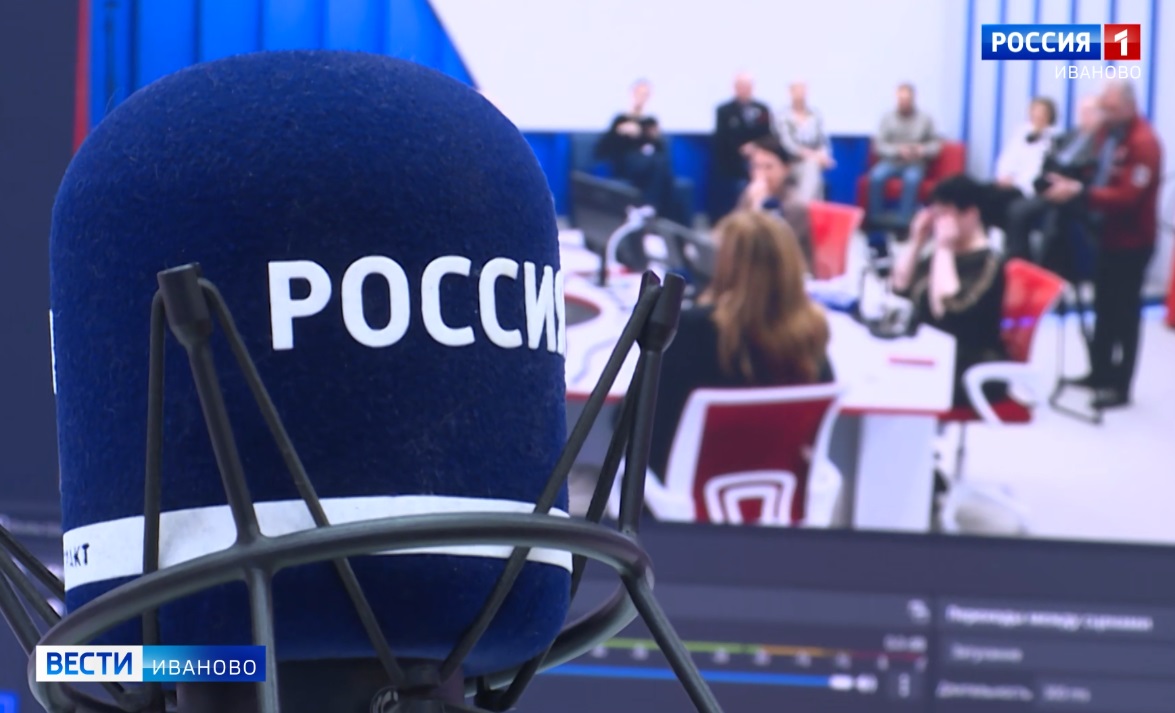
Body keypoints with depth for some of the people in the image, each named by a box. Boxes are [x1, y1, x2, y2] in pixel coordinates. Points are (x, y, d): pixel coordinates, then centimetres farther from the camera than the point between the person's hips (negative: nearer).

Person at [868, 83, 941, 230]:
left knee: (912, 179, -36)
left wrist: (923, 149, -17)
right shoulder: (887, 118, 2)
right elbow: (879, 145, -3)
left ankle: (903, 219, -36)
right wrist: (897, 150, -20)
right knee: (876, 176, -31)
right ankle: (876, 218, -21)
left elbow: (936, 144, 4)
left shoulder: (925, 119, 3)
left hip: (915, 164, -1)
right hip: (891, 162, 1)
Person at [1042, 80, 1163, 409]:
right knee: (1104, 306, 17)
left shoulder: (1143, 143, -24)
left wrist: (1079, 193, -35)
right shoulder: (1108, 133, 4)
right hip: (1108, 234, 9)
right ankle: (1101, 372, 30)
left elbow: (1126, 196, -29)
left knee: (1125, 311, 0)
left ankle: (1120, 386, 7)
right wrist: (1071, 184, -5)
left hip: (1131, 240, -9)